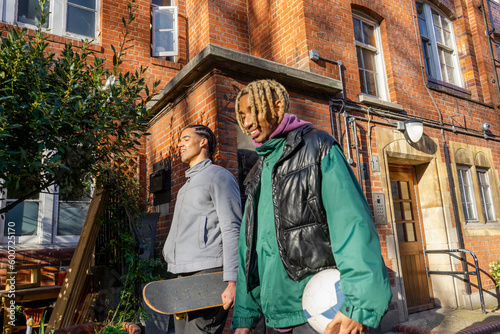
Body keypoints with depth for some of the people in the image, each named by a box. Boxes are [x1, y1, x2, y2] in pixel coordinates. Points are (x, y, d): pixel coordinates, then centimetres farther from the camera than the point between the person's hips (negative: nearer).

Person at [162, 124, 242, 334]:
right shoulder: (187, 186, 25)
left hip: (207, 274, -8)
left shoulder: (218, 176, -2)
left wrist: (232, 281, -19)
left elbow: (232, 230, -12)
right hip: (183, 277, 9)